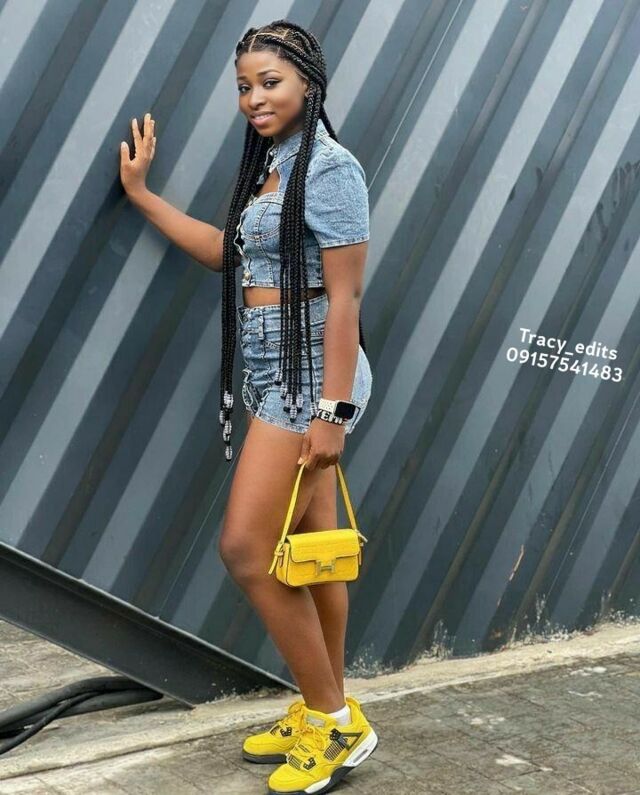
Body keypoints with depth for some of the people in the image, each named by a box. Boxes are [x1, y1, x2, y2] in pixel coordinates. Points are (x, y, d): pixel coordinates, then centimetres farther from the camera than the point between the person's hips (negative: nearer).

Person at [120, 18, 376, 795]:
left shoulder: (329, 168, -12)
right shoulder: (270, 167, 14)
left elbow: (344, 297, -17)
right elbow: (228, 252, 25)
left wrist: (333, 408, -21)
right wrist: (141, 195, 25)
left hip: (308, 379, -8)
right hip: (279, 379, 8)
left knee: (247, 548, -9)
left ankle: (333, 719, 3)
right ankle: (326, 712, 21)